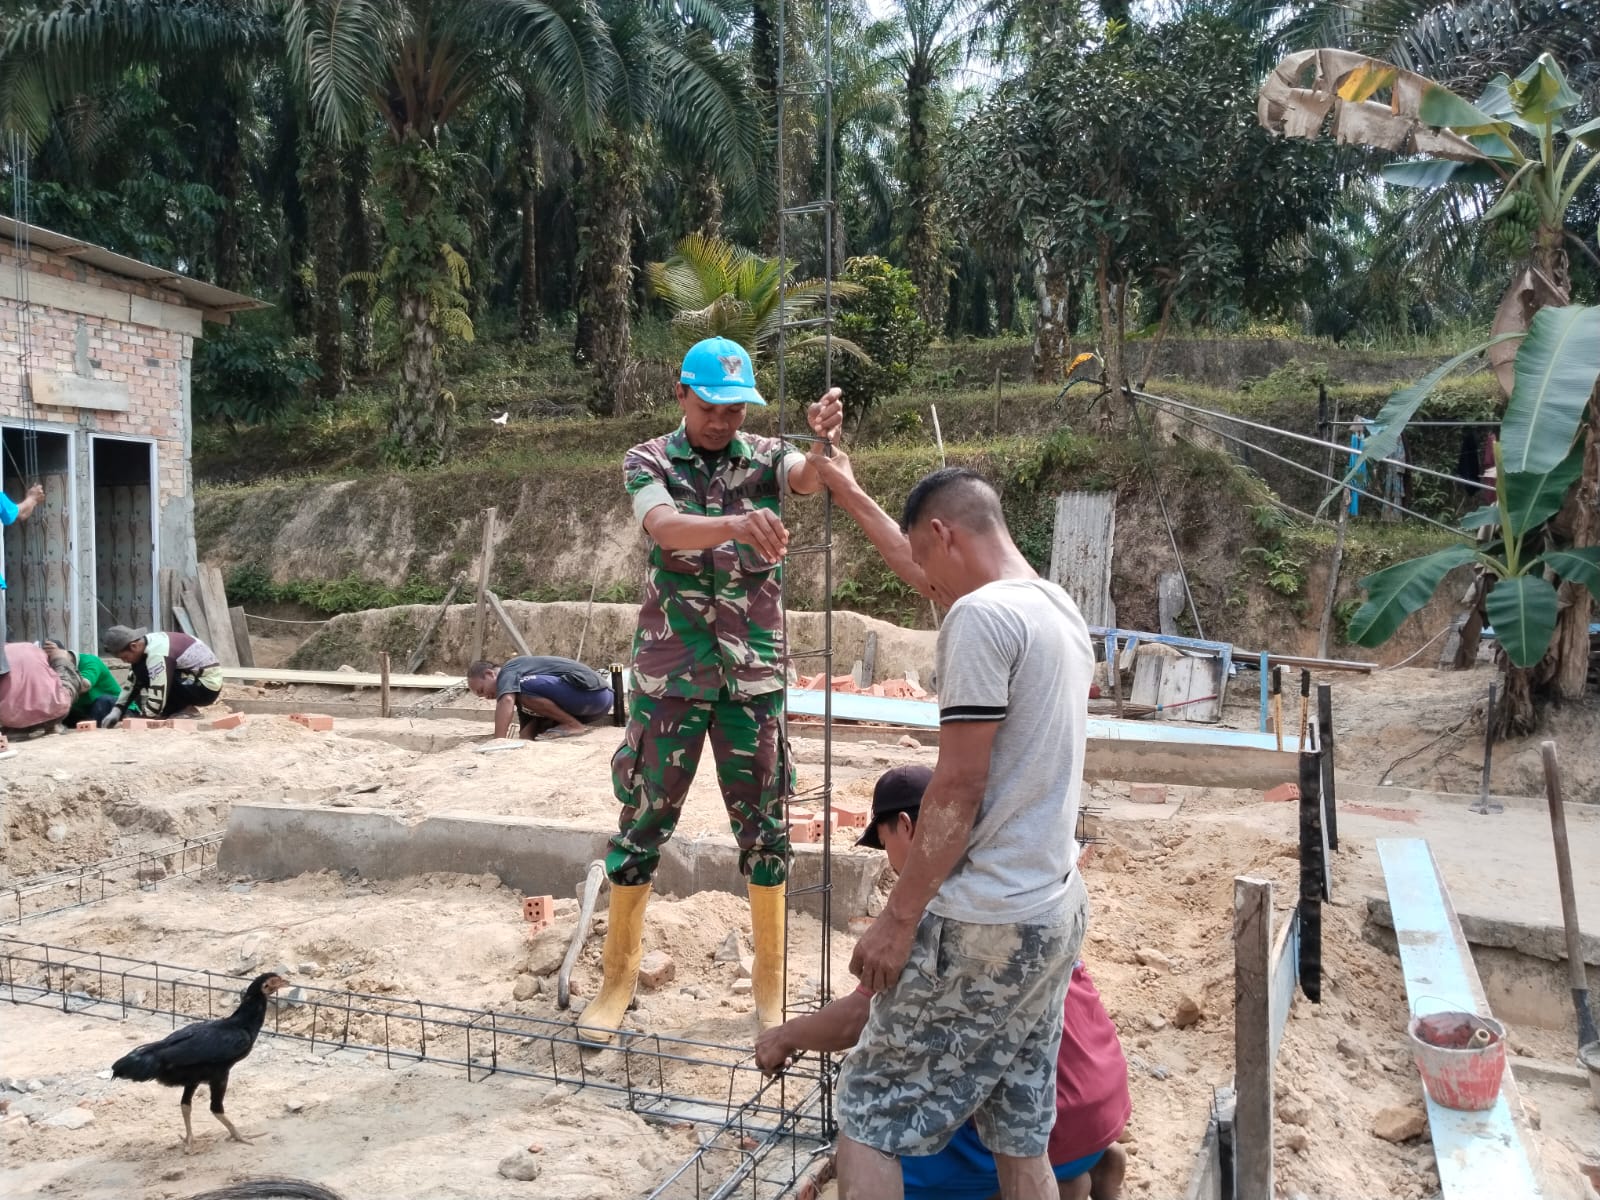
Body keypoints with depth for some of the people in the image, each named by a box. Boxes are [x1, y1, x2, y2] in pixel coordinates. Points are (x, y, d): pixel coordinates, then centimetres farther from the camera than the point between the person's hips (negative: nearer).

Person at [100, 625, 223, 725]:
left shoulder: (157, 655, -25)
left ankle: (183, 711, -9)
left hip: (207, 687, -9)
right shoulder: (148, 642, 2)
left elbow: (156, 702, -25)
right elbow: (132, 681, 12)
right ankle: (183, 707, 6)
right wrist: (117, 710, 6)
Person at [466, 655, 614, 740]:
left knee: (522, 689, -17)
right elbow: (527, 733, 20)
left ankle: (574, 725, -12)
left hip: (589, 689, -11)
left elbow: (506, 701, -24)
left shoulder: (508, 672, -1)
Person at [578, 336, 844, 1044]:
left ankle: (770, 982, 22)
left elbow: (811, 478, -22)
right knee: (643, 822, 7)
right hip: (668, 675, -1)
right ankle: (617, 978, 23)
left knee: (764, 827, 7)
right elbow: (668, 529, -25)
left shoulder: (765, 458, 1)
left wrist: (825, 441, -46)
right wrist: (738, 524, -45)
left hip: (754, 675, 1)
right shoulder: (649, 462, -3)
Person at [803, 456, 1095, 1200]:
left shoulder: (982, 616, -17)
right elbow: (932, 575, 27)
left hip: (986, 924, -9)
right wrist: (851, 498, 37)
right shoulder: (1058, 609, 11)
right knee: (1022, 1138, 15)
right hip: (1054, 913, 9)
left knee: (868, 1114, 5)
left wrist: (898, 918, -13)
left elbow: (957, 792, -19)